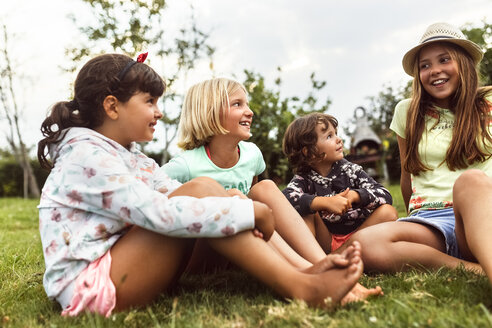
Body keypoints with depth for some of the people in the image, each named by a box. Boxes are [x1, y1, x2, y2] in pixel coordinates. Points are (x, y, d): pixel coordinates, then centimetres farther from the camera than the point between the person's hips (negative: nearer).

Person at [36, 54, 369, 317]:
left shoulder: (134, 159, 14)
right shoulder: (86, 154, -16)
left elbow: (176, 196, 2)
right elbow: (159, 213, -28)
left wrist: (243, 209, -15)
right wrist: (250, 211, -23)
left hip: (118, 269, 8)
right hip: (89, 287, -8)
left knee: (223, 199, -6)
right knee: (201, 190, -23)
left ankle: (304, 272, -13)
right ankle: (303, 290, -23)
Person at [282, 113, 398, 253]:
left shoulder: (350, 169, 3)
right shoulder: (304, 179, -5)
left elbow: (385, 196, -6)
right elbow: (285, 198, -29)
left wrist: (354, 195, -23)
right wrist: (326, 202, -36)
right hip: (326, 241, -2)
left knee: (388, 212, -19)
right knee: (303, 208, -21)